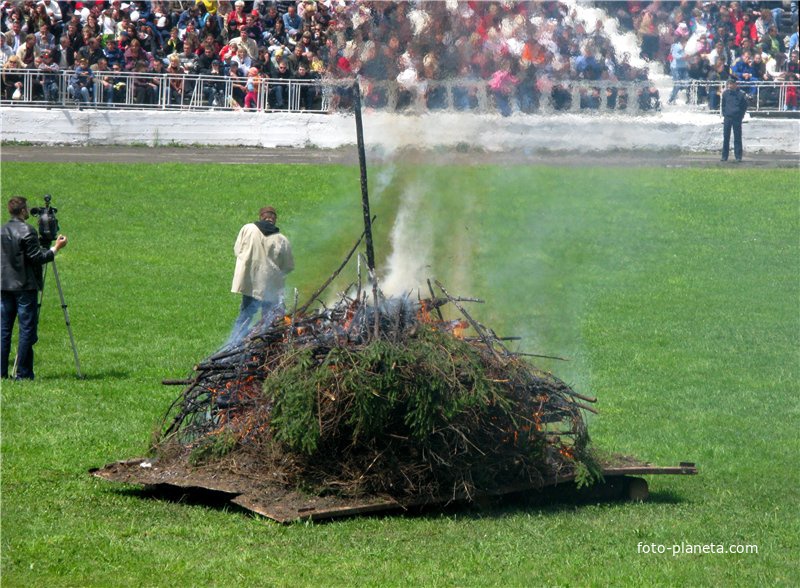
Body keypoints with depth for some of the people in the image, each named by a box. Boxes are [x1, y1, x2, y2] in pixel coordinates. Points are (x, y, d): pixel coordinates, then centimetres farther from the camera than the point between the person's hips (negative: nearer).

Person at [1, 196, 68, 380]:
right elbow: (37, 257, -15)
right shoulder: (27, 231, -13)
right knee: (27, 330, -3)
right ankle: (23, 374, -5)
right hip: (25, 286, -7)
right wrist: (56, 248, -3)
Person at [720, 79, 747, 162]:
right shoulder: (725, 93, 4)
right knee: (726, 138, 3)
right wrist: (724, 114, 7)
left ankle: (738, 156, 5)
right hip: (727, 118, 3)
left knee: (737, 138, 1)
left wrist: (741, 115, -1)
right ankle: (724, 156, 8)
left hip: (737, 118, -3)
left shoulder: (740, 94, -5)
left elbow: (745, 106, 4)